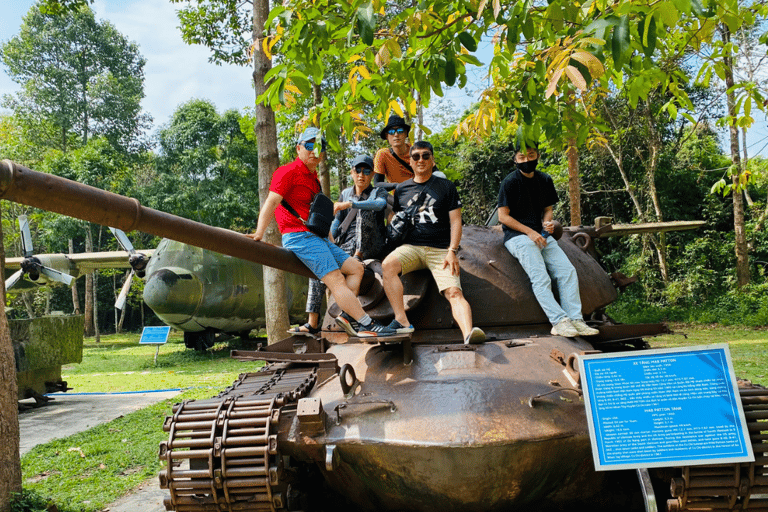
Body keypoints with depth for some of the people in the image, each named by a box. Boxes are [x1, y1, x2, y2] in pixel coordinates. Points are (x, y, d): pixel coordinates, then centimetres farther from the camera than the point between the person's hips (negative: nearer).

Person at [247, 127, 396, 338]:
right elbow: (271, 203, -17)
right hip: (299, 236, -10)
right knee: (336, 280, -16)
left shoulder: (312, 177, 22)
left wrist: (329, 241, 24)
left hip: (316, 238, 10)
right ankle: (367, 325, -16)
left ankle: (347, 316, -5)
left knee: (355, 267, 6)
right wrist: (259, 233, -28)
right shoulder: (288, 172, -6)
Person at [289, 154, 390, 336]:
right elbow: (337, 220, 18)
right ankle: (312, 323, -16)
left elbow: (380, 204, -22)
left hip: (370, 245, -4)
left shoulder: (378, 192, 3)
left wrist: (350, 204, -34)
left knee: (364, 209, -25)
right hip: (347, 246, 4)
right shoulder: (346, 193, 17)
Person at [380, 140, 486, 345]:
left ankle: (468, 333, -41)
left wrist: (452, 251, -8)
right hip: (411, 247, 2)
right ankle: (402, 321, -29)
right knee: (387, 265, -30)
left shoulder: (446, 187, 11)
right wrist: (394, 247, 6)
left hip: (441, 249, -2)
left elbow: (455, 222, 5)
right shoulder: (401, 189, 18)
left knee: (454, 292, -23)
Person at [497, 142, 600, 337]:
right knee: (540, 278, -23)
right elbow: (503, 216, -8)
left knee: (568, 272, -12)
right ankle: (559, 321, -30)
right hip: (517, 236, -6)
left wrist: (547, 222, -2)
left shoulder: (545, 180, 14)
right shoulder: (510, 182, -5)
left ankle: (575, 319, -14)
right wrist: (530, 232, -13)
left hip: (542, 235, 6)